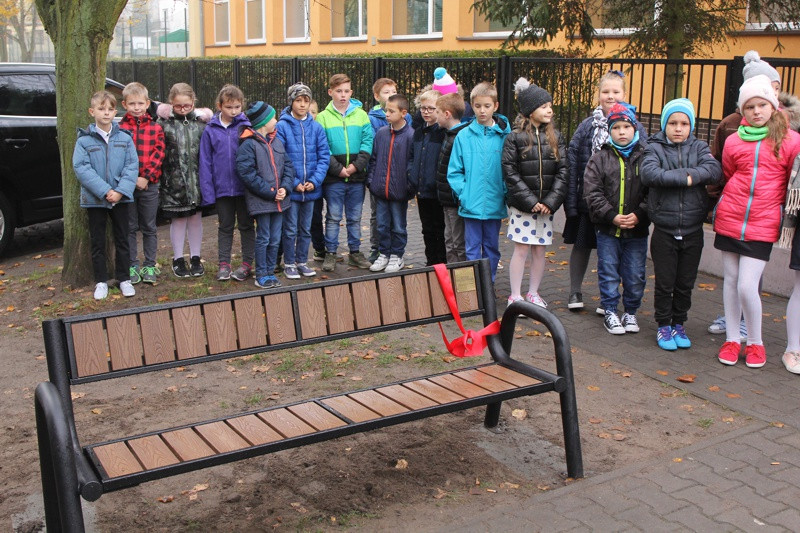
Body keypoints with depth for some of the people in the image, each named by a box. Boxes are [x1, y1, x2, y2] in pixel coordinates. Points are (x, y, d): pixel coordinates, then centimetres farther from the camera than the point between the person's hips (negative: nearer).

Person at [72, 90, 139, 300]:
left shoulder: (125, 138, 0)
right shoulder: (84, 140, -5)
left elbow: (132, 166, -4)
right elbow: (81, 168, -11)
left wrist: (121, 191, -17)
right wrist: (104, 191, -19)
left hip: (120, 198, 1)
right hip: (94, 200, -1)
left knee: (122, 239, 10)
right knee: (97, 242, 7)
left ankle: (124, 279, 21)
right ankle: (101, 281, 18)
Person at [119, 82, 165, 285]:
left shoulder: (155, 128, 4)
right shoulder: (120, 128, 0)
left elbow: (158, 154, -3)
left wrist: (146, 177, -12)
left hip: (149, 185, 1)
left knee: (149, 228, 8)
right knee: (130, 228, 7)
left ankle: (149, 266, 17)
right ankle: (132, 266, 16)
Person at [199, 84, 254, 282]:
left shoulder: (247, 126, -5)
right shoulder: (210, 130, -1)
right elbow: (205, 162, 0)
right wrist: (207, 191, -5)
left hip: (244, 187, -1)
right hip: (222, 188, 1)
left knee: (246, 225, 10)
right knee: (225, 227, 13)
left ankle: (247, 263, 20)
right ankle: (224, 264, 22)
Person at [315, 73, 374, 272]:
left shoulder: (361, 115, 6)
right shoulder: (323, 117, 0)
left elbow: (368, 142, 0)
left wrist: (357, 165, -12)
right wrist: (337, 168, -15)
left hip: (357, 176, 2)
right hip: (333, 177, -2)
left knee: (355, 217, 11)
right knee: (333, 217, 4)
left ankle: (355, 252, 22)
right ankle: (330, 254, 13)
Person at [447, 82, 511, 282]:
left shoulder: (505, 136, -1)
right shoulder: (464, 136, -1)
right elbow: (454, 170, 0)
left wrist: (506, 193, -9)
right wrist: (462, 193, -9)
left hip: (495, 204, 1)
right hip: (471, 205, -1)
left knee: (492, 248, 13)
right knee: (472, 249, 6)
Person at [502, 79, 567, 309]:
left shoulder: (555, 137, 6)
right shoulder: (515, 137, -5)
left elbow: (562, 171, 1)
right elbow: (510, 172, -9)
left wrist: (551, 201, -11)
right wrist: (530, 201, -14)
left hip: (546, 205, 3)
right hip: (521, 205, -3)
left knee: (539, 250, 9)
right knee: (521, 249, 0)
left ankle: (533, 293, 24)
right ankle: (515, 296, 11)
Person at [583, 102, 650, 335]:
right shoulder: (600, 159, 0)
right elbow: (592, 193, -5)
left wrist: (639, 215, -14)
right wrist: (612, 216, -14)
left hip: (637, 230, 1)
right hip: (607, 229, 0)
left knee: (635, 275, 8)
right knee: (609, 274, 8)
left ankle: (631, 312, 26)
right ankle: (610, 312, 22)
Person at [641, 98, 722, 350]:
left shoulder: (699, 148, 5)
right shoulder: (655, 148, -1)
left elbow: (715, 170, -13)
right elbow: (649, 173, -21)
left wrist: (684, 175, -23)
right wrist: (685, 178, -19)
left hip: (692, 231, 2)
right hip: (664, 231, -2)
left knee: (685, 284, 12)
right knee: (664, 283, 6)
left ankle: (679, 324, 28)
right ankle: (664, 325, 21)